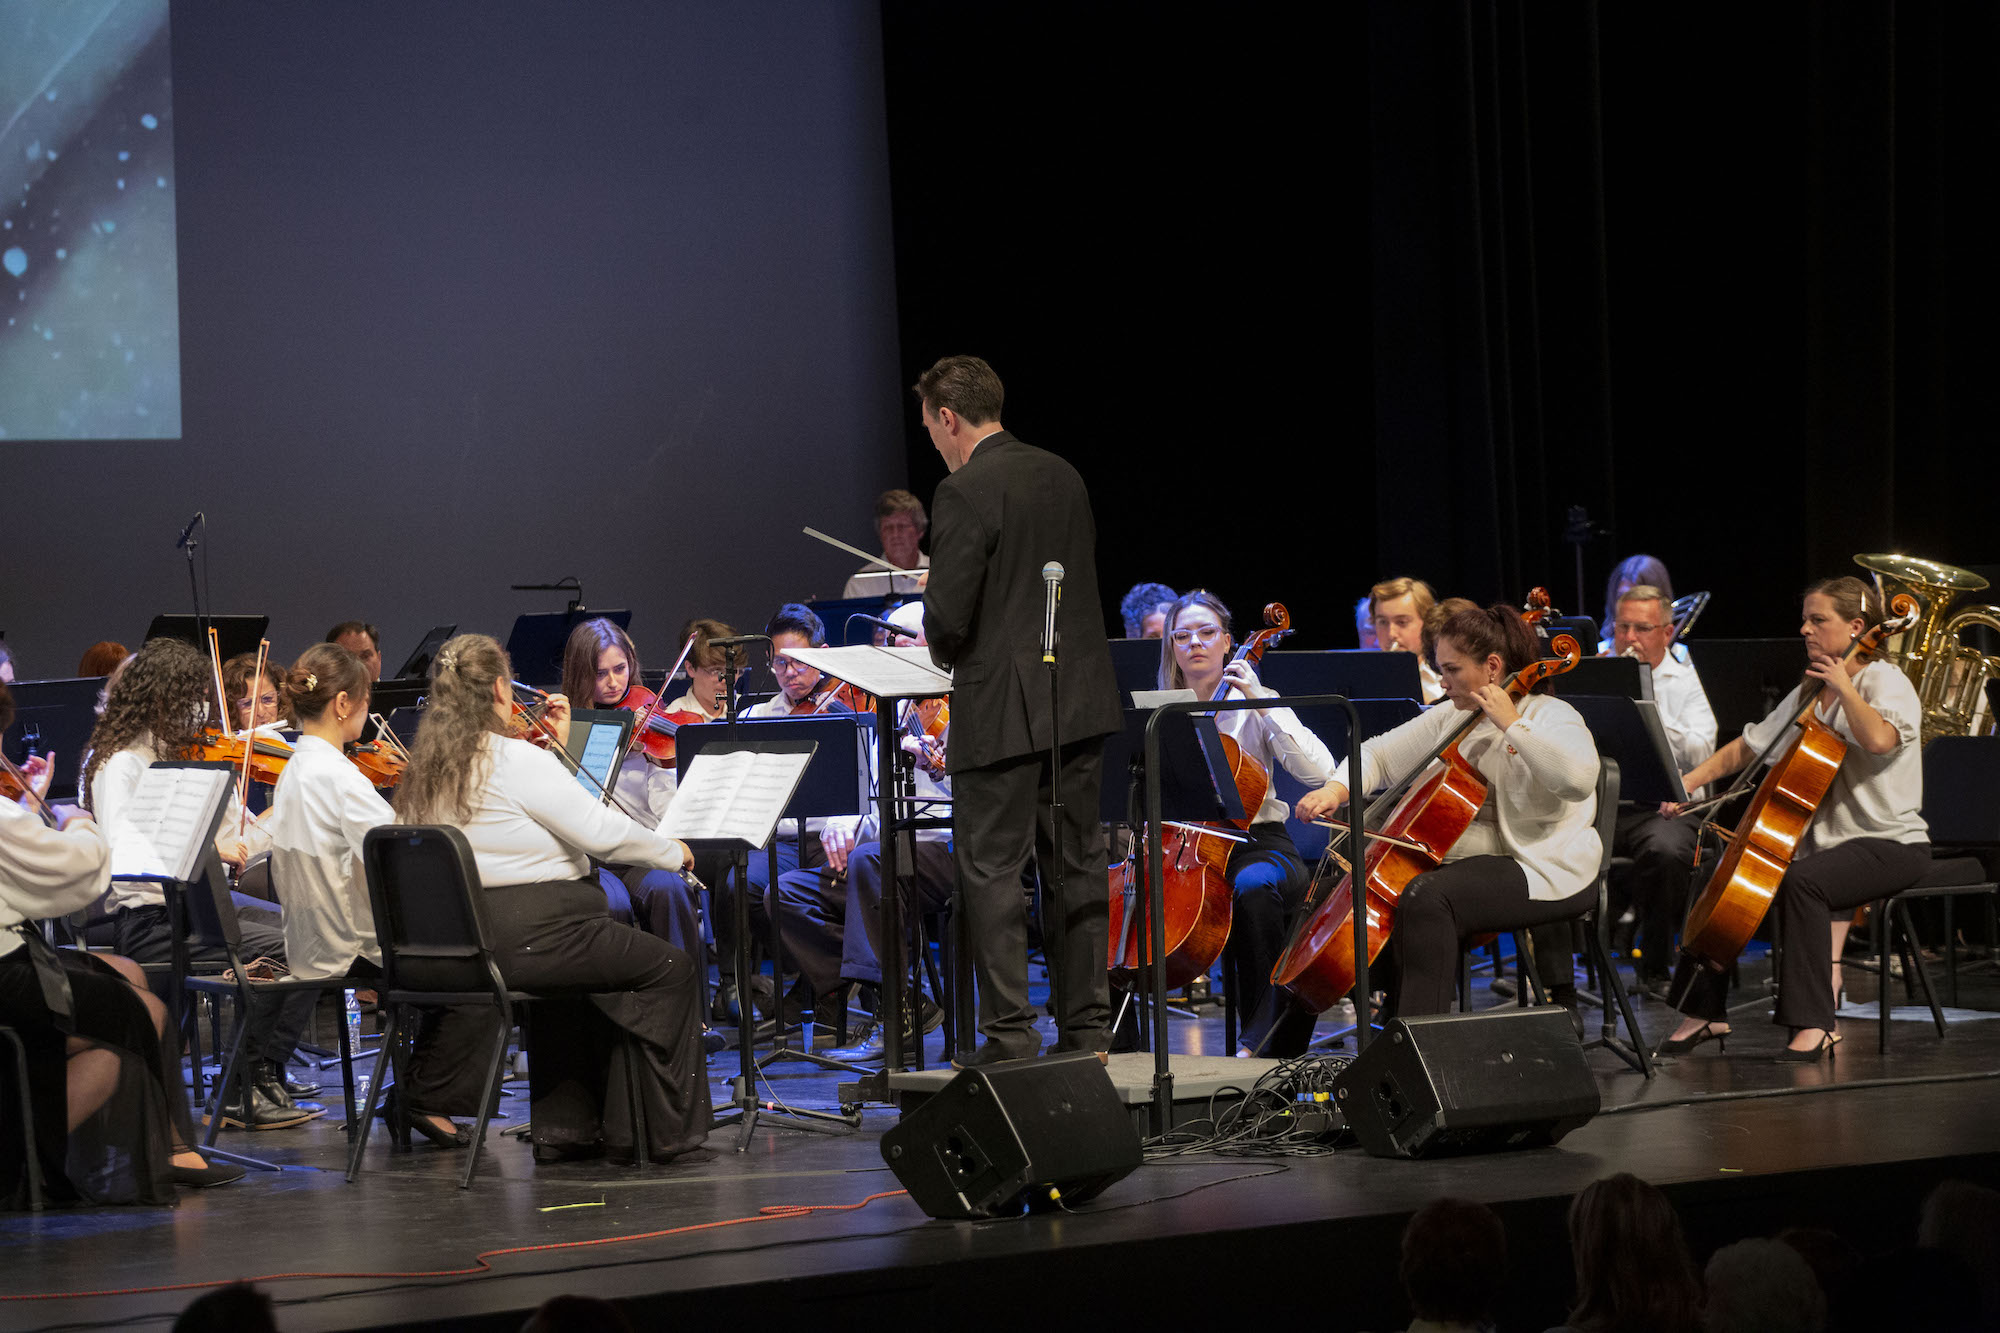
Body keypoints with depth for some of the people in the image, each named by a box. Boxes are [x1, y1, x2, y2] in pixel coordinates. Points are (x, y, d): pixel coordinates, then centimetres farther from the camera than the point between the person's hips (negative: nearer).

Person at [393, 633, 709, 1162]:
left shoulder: (425, 771, 9)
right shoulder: (518, 760, -15)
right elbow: (601, 832, -14)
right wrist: (673, 851, 1)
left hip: (455, 943, 9)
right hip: (528, 936, -9)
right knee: (672, 970, 5)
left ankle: (567, 1124, 31)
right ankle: (668, 1132, 8)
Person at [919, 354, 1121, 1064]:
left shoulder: (965, 493, -14)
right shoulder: (1064, 476, 10)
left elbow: (949, 613, -18)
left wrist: (941, 647, 4)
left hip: (1004, 711, -7)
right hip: (1082, 701, 8)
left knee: (991, 870, -1)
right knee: (1076, 864, 12)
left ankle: (1009, 1033, -3)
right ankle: (1087, 1025, 16)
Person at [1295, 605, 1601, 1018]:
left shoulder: (1551, 717, -8)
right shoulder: (1449, 719, 14)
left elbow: (1577, 778, -30)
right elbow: (1378, 754, 19)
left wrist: (1512, 725, -22)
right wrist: (1335, 789, -2)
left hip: (1543, 871, -8)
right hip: (1464, 860, 8)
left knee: (1425, 897, -30)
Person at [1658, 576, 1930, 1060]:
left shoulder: (1886, 681, -10)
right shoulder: (1809, 693, 15)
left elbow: (1879, 739, -33)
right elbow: (1747, 747, 17)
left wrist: (1843, 685, -22)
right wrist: (1688, 782, 5)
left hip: (1892, 843, -8)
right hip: (1824, 839, 8)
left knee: (1800, 881, -35)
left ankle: (1814, 1025, -32)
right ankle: (1707, 1012, 7)